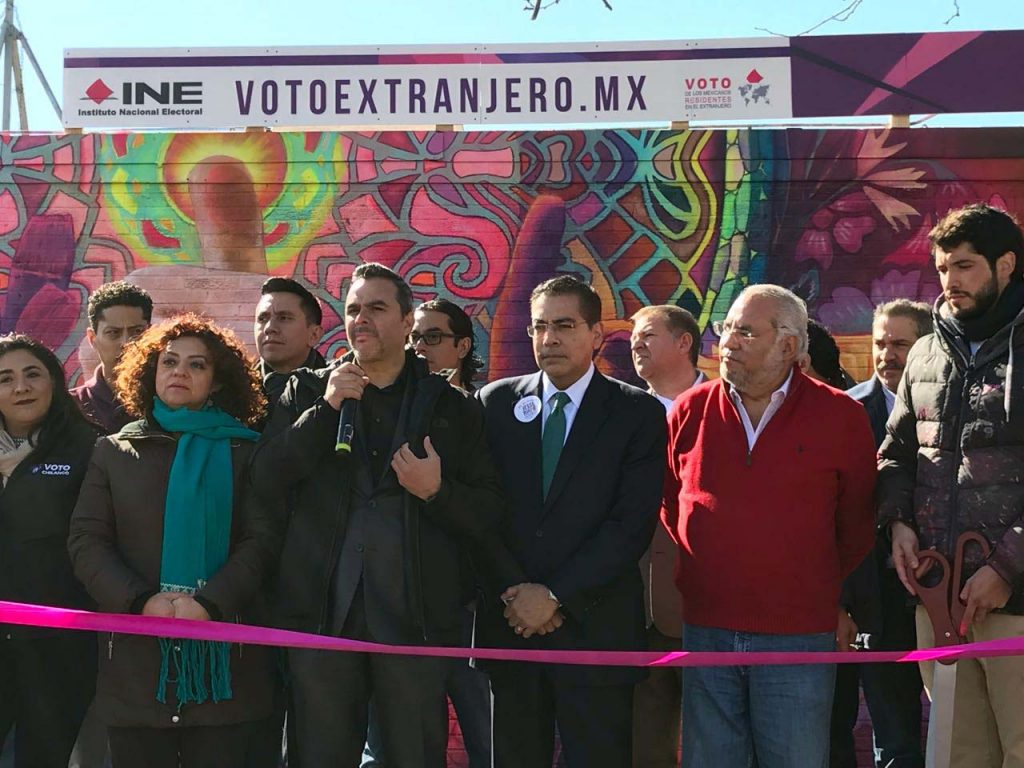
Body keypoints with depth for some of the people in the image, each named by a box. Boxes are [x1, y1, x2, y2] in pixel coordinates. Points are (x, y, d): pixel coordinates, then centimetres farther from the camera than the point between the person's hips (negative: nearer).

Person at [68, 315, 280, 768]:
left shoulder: (243, 452, 8)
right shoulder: (115, 451, 11)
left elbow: (262, 539, -2)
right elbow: (86, 541, 3)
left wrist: (209, 602, -18)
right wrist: (141, 601, -13)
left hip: (222, 658, -1)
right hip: (136, 654, 1)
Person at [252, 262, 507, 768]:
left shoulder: (451, 407, 6)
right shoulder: (307, 392, 9)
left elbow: (490, 516, 5)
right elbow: (265, 480, -3)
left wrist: (438, 491, -14)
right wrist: (326, 408, -11)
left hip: (415, 616, -1)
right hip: (322, 611, 1)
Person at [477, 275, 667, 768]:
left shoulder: (638, 413, -1)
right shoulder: (496, 403, 7)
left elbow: (633, 523, -9)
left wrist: (556, 596, -12)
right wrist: (514, 591, -8)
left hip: (595, 628, -2)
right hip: (509, 622, 2)